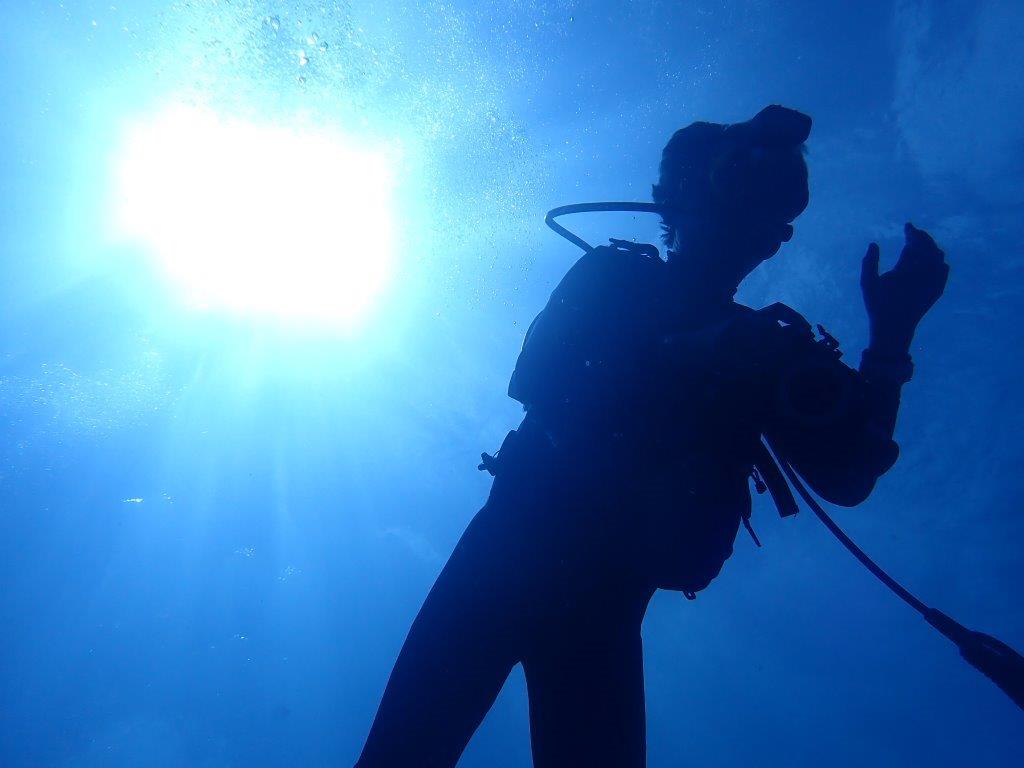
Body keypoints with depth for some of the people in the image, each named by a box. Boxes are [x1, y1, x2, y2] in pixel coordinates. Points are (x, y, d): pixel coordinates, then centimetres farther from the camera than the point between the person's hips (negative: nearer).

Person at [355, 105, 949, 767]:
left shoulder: (764, 348, 13)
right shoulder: (611, 278, 9)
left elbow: (848, 476, 3)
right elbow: (534, 378, -9)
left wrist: (892, 339, -9)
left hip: (607, 598, 2)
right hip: (520, 542, -2)